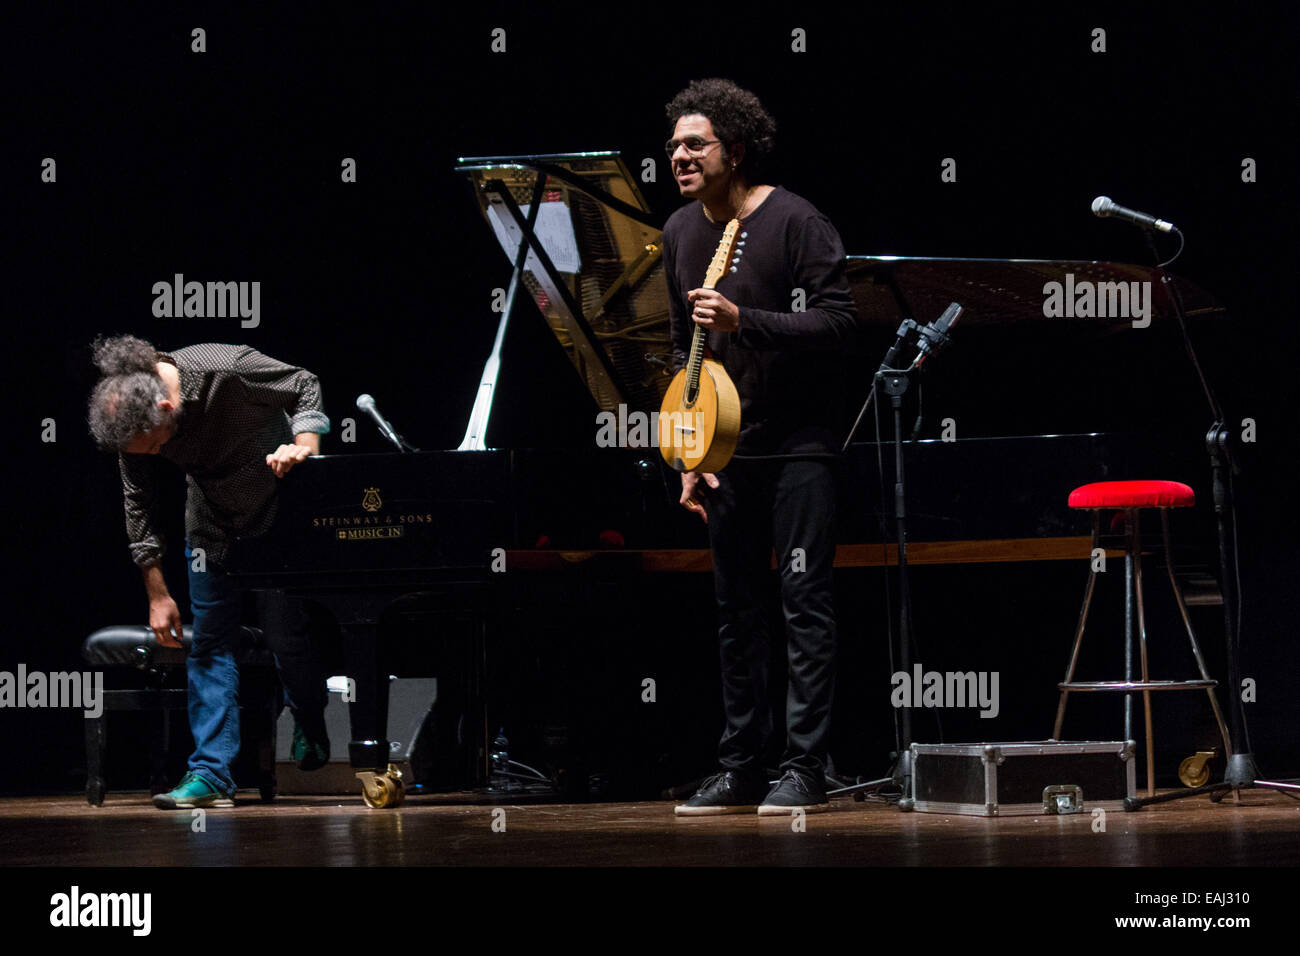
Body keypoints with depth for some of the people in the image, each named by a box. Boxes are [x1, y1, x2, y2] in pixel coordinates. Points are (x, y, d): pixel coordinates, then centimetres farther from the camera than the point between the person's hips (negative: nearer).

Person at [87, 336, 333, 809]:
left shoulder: (226, 372, -34)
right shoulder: (131, 422, -18)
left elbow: (305, 387, -19)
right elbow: (140, 505, -7)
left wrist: (304, 446, -36)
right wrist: (157, 594, -7)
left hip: (279, 505, -4)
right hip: (213, 519, 4)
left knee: (287, 635, -2)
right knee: (208, 642, -4)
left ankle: (311, 732, 26)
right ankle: (211, 773, -5)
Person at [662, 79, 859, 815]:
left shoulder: (796, 223, -11)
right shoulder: (681, 233, 10)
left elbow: (840, 323, -17)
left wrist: (744, 321, -27)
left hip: (798, 444, -7)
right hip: (727, 446, 7)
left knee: (806, 602, -7)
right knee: (737, 609, 9)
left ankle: (806, 770, -6)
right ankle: (743, 769, 15)